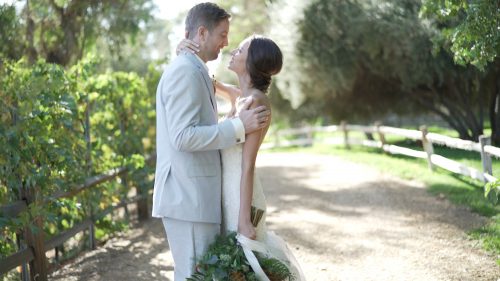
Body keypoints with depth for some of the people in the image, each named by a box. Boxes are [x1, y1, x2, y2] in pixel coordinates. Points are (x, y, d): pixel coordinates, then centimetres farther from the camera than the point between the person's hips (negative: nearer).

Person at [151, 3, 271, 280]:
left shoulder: (189, 70, 18)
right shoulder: (186, 71, -14)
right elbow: (184, 137, -22)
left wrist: (237, 122, 17)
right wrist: (239, 126, -20)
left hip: (190, 195, 10)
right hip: (189, 198, -10)